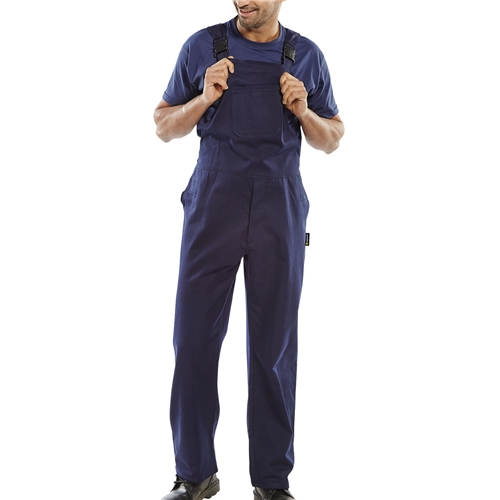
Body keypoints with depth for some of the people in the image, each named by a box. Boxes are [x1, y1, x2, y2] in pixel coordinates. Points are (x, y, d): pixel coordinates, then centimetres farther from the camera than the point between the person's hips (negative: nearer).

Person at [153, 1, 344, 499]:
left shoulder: (307, 56, 9)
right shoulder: (202, 46, 6)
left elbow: (331, 139, 15)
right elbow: (164, 126, 10)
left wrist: (303, 111, -5)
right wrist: (205, 99, -8)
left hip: (280, 212, 1)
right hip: (213, 204, 0)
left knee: (274, 344, 3)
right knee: (194, 336, -2)